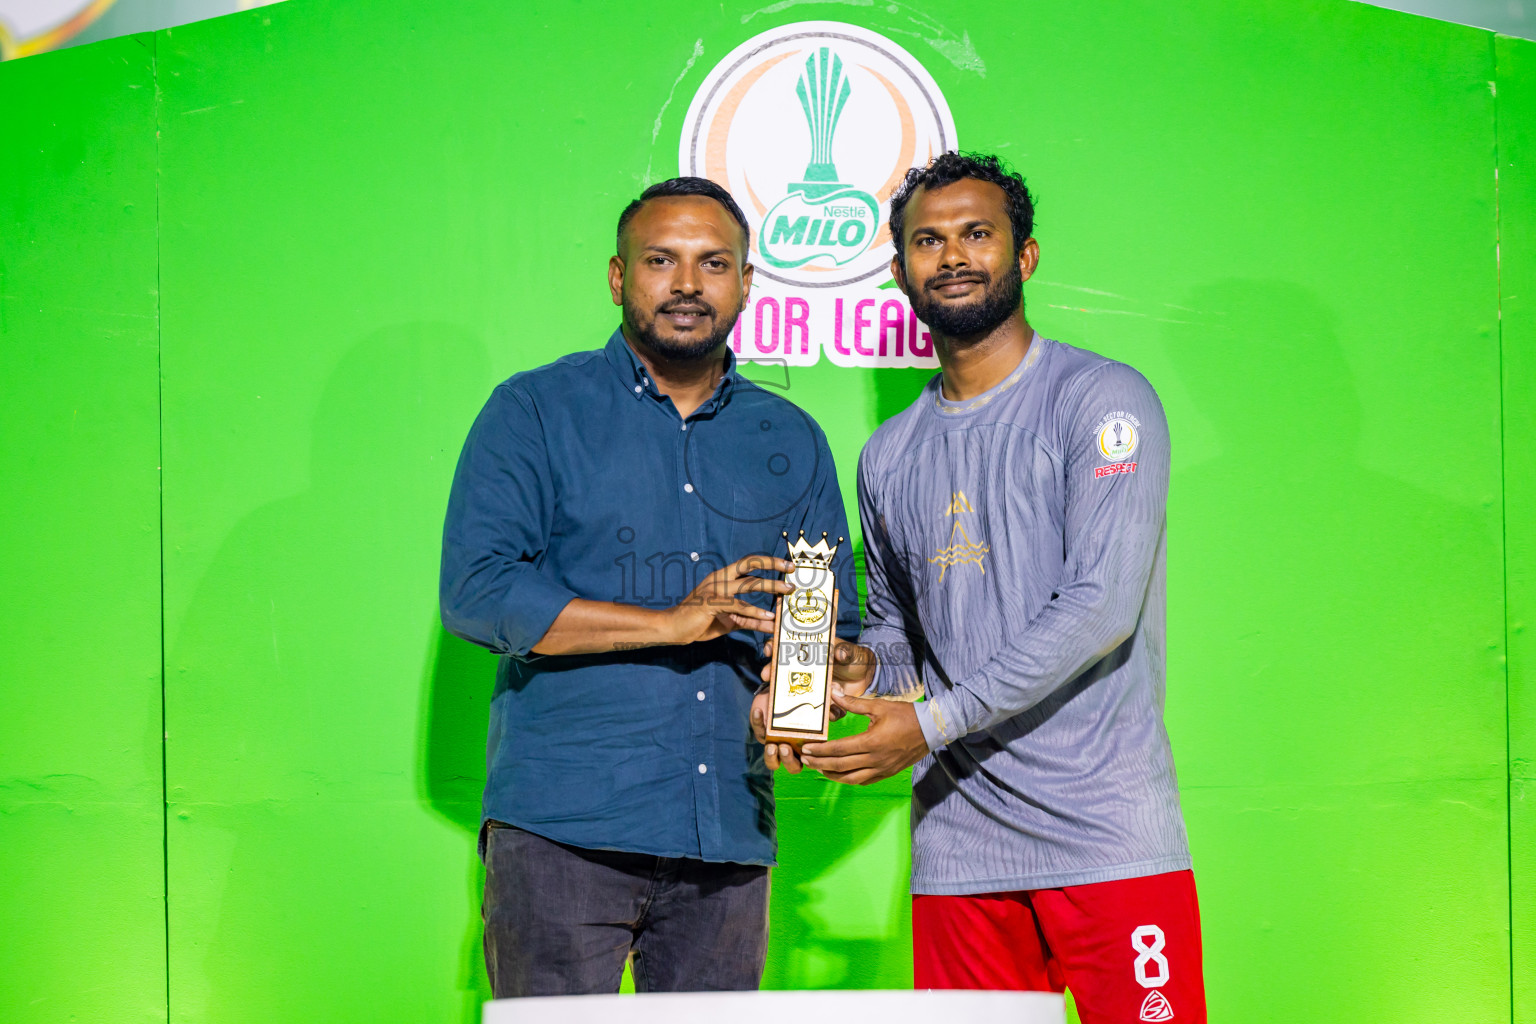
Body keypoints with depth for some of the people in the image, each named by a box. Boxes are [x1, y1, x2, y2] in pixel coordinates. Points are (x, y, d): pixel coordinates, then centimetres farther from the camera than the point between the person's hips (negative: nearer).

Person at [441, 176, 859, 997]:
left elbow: (836, 630, 19)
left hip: (728, 837, 4)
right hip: (562, 827, -4)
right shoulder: (536, 413, 4)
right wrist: (671, 624, -12)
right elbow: (475, 592, -7)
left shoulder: (791, 442, 17)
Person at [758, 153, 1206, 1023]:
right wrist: (865, 667, 3)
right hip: (958, 847, 5)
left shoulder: (1101, 401, -3)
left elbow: (1101, 607, -13)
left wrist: (932, 722, -15)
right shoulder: (889, 456, 16)